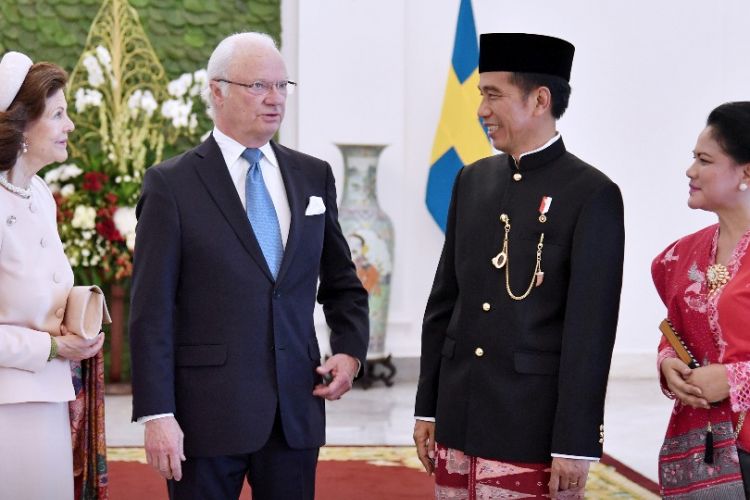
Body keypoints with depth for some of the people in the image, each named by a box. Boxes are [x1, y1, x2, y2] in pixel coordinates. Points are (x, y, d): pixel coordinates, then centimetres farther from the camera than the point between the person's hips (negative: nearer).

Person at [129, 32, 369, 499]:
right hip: (207, 413, -4)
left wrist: (351, 350, 2)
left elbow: (342, 283, 19)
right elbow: (151, 311, -7)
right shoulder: (171, 184, -3)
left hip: (297, 408, 4)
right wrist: (156, 414, -12)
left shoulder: (314, 176, 10)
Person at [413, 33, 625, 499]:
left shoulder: (593, 194, -8)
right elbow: (444, 301, 13)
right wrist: (428, 408, 12)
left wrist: (575, 444, -13)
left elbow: (590, 330, -11)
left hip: (532, 431, -5)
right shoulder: (473, 180, 10)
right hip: (458, 426, 6)